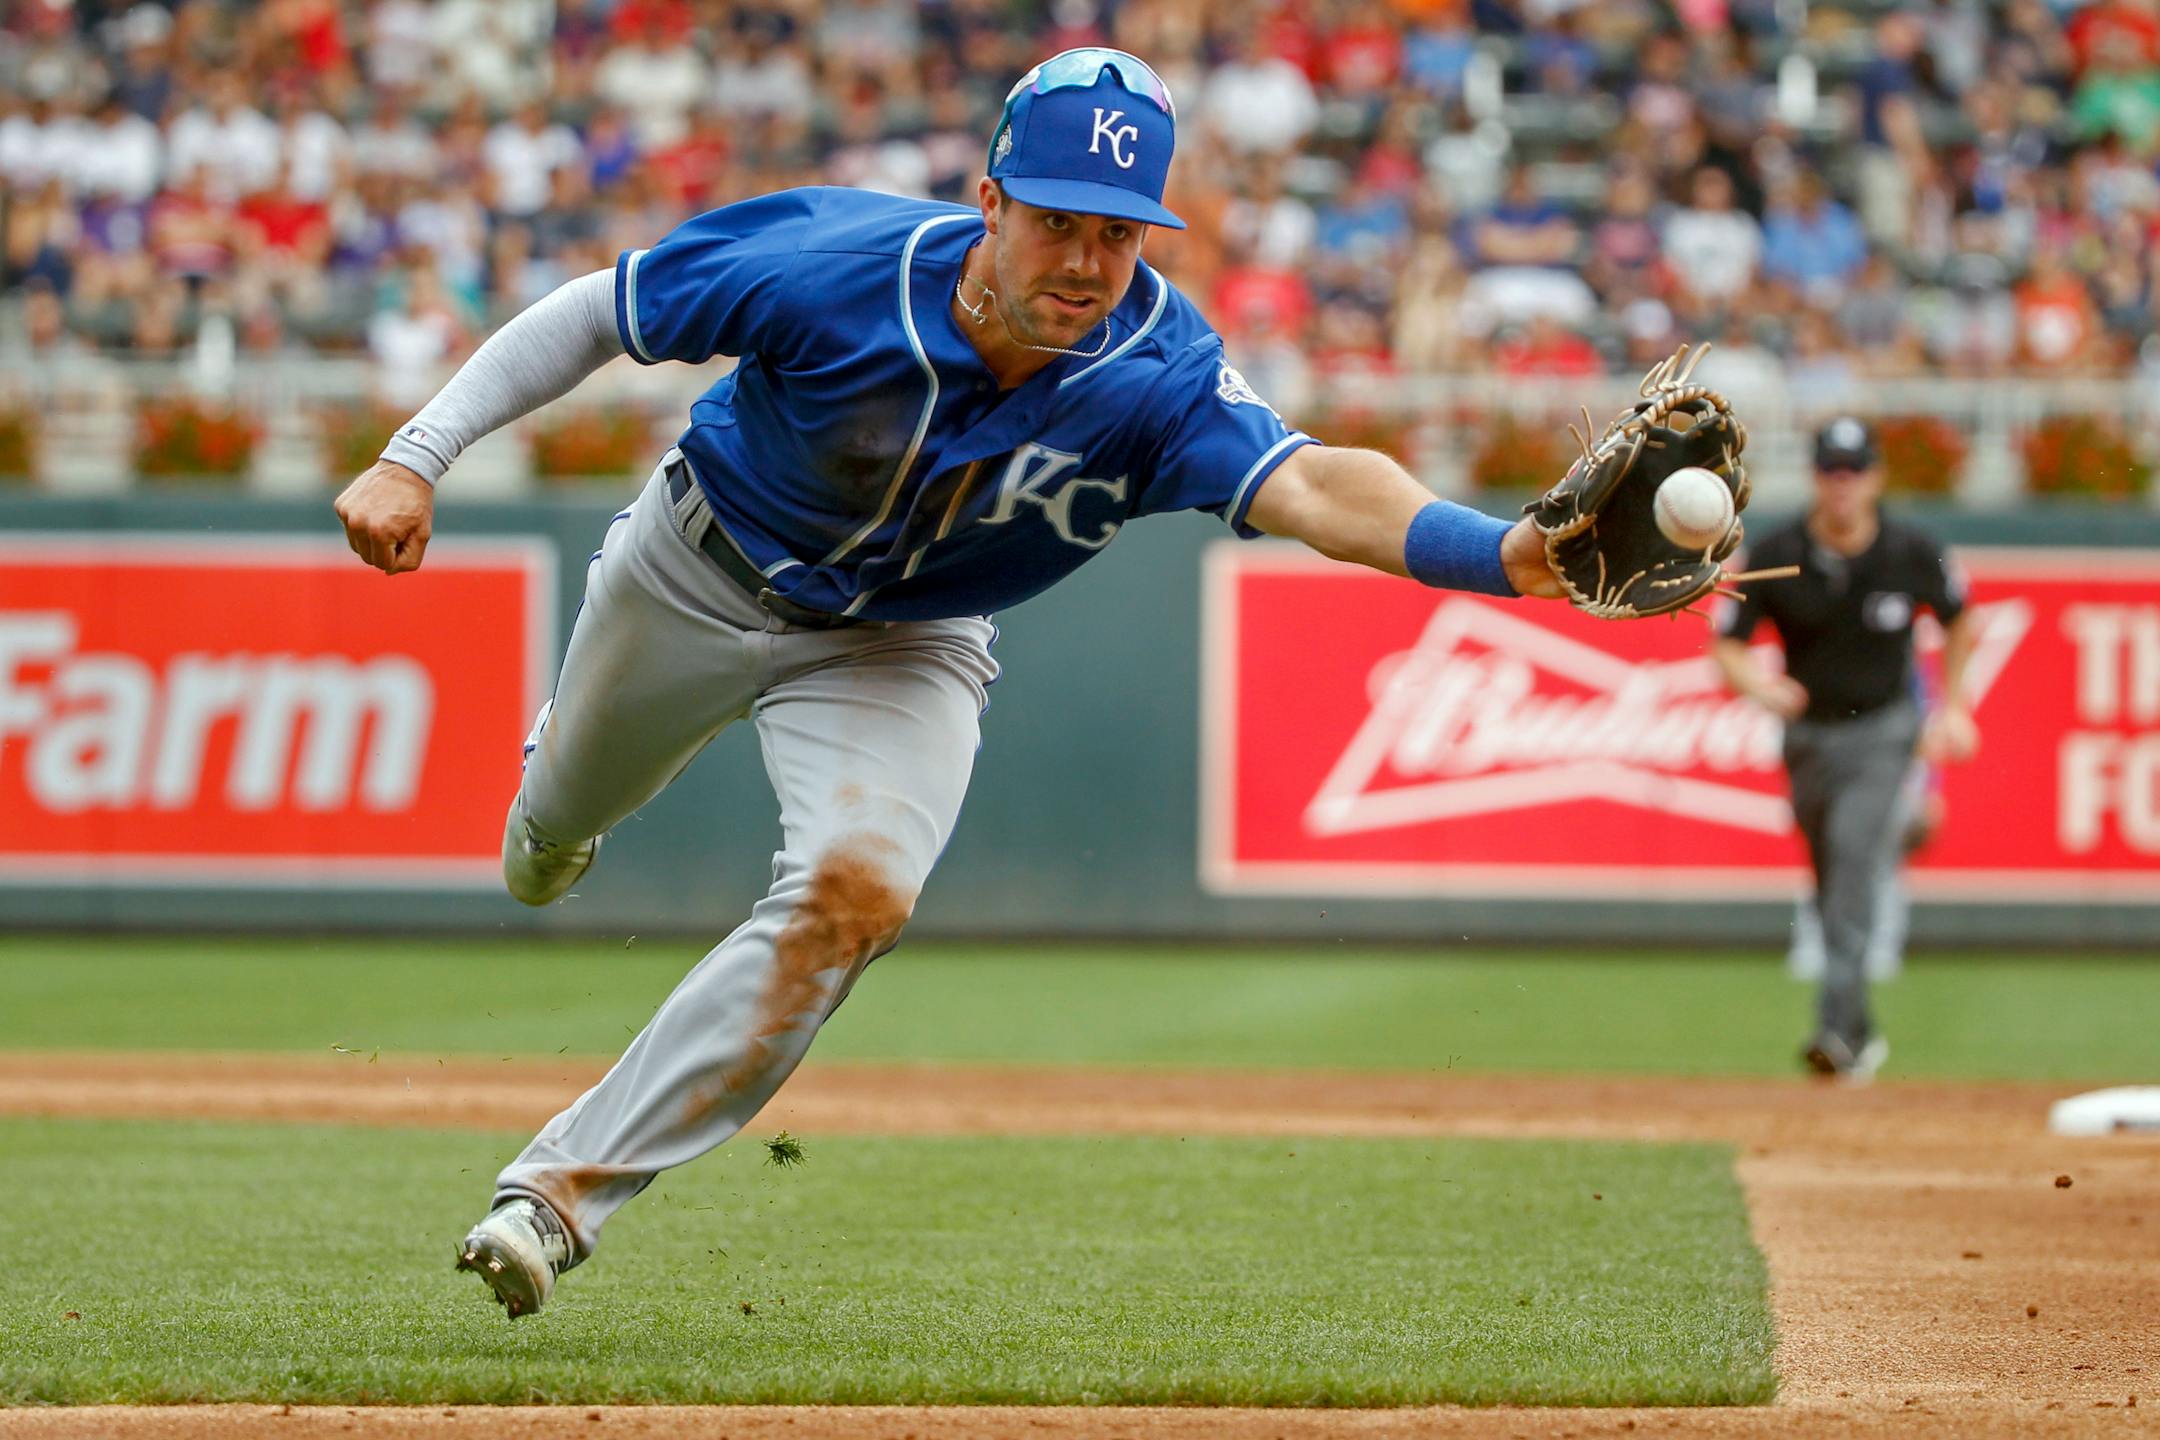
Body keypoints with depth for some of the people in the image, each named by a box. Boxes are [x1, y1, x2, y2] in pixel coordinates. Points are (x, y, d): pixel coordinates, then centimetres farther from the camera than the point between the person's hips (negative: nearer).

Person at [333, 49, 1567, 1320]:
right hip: (698, 577, 1)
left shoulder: (1160, 379, -35)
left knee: (857, 891, -27)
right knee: (570, 812, 25)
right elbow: (594, 315, -20)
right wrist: (415, 461, -25)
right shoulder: (832, 273, -34)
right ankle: (559, 796, 67)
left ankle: (565, 1186, -19)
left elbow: (1306, 486, -53)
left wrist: (1504, 553, -71)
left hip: (899, 647, 0)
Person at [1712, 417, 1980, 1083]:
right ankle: (1861, 1032, 28)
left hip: (1882, 733, -3)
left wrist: (1952, 707, 6)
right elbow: (1726, 647, -7)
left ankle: (1837, 1027, -31)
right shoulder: (1775, 556, -11)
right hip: (1807, 733, 3)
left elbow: (1958, 620, 9)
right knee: (1831, 879, 12)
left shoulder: (1913, 553, -11)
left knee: (1855, 852, -23)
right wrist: (1756, 683, -28)